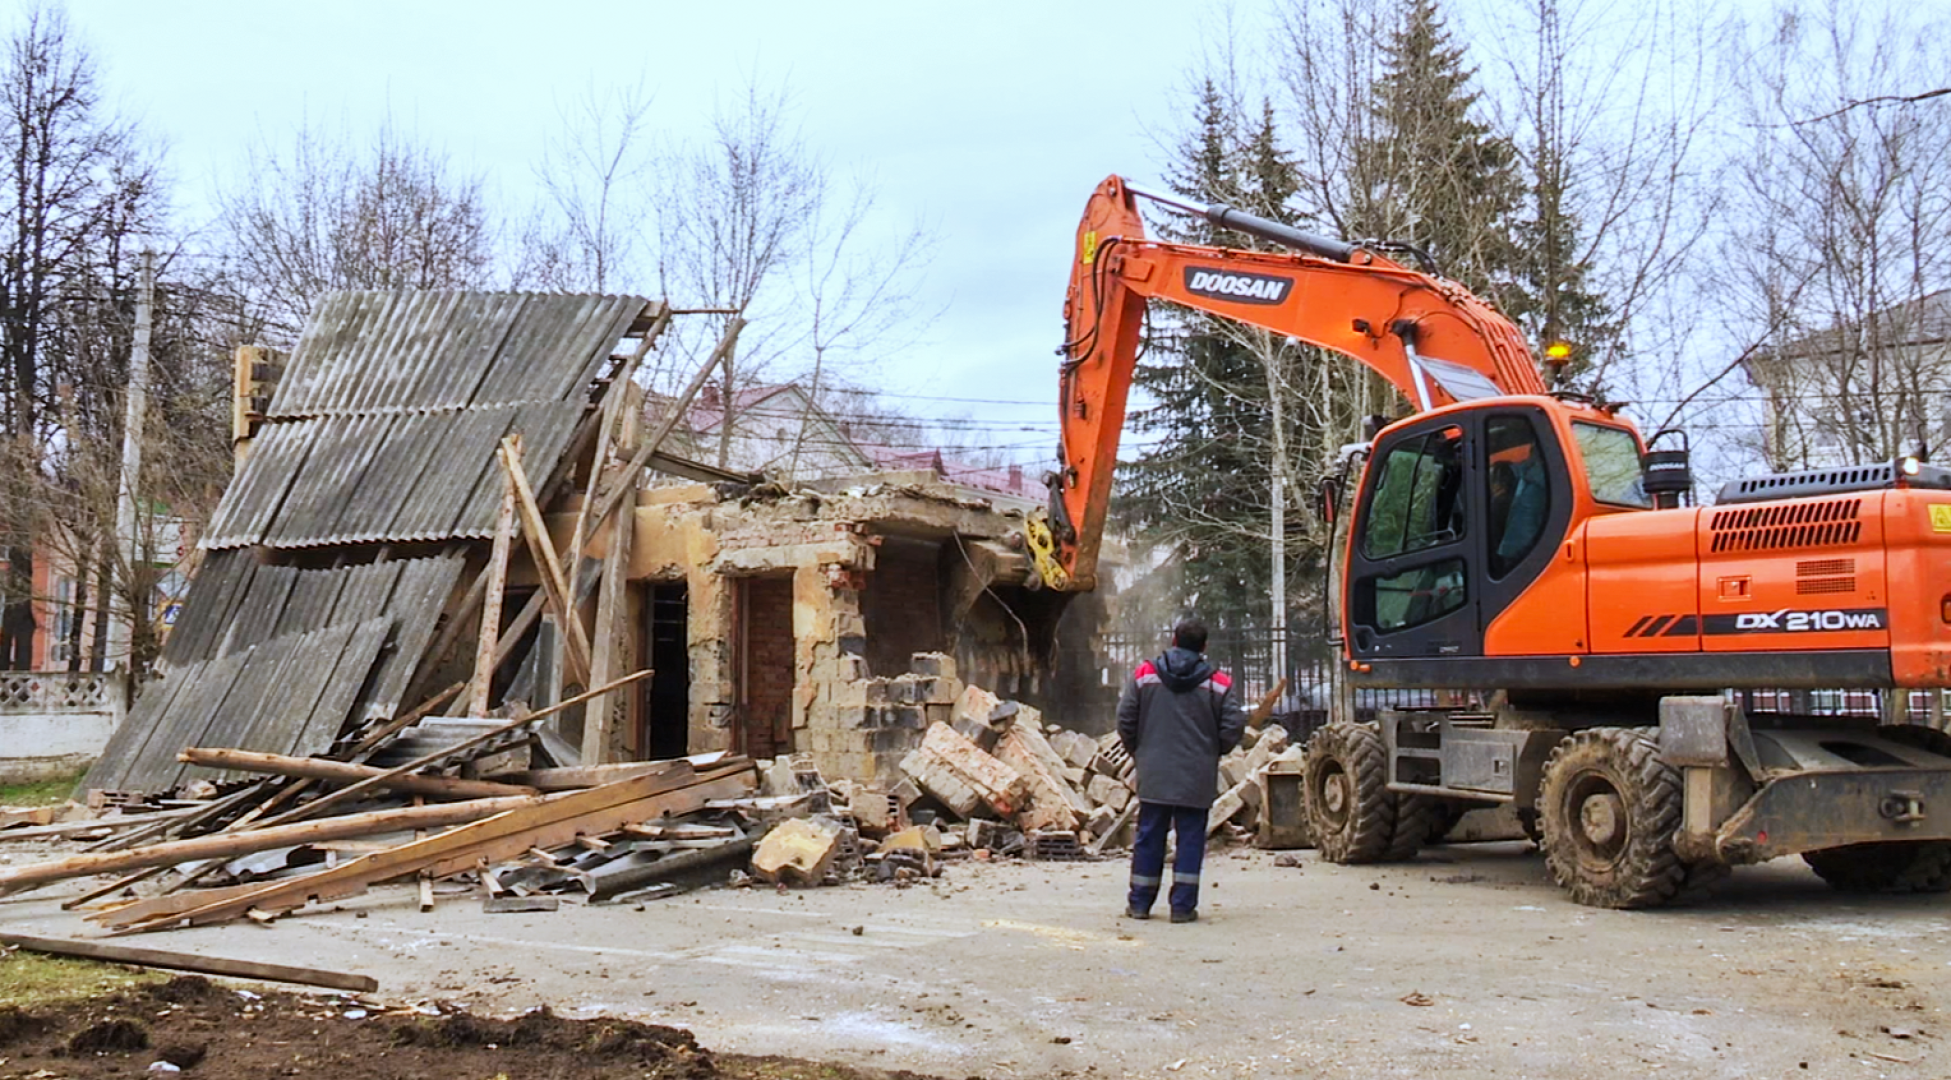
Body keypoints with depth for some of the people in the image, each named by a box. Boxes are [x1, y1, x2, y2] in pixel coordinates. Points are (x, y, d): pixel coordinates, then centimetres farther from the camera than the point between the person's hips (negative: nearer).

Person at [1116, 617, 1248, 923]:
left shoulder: (1145, 674, 1)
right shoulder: (1218, 683, -2)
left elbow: (1125, 720, 1)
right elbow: (1233, 726, -4)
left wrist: (1137, 751, 17)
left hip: (1153, 774, 1)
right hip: (1197, 777, -1)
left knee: (1149, 838, 9)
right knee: (1190, 838, 5)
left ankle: (1140, 903, 15)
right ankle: (1183, 906, 4)